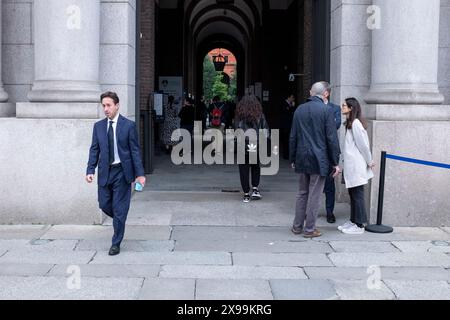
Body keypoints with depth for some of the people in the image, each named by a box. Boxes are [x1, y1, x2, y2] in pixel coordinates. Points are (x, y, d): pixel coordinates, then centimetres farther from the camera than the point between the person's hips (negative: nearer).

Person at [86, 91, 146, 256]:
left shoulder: (128, 125, -4)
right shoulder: (98, 126, 6)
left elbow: (135, 150, -4)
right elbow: (94, 150, 7)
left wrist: (139, 173, -9)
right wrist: (90, 170, -6)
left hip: (122, 172, -4)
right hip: (105, 172, 4)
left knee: (119, 208, 0)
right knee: (104, 204, 6)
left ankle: (116, 243, 12)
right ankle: (119, 220, 38)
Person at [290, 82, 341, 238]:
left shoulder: (299, 110, 7)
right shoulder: (326, 110, -8)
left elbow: (293, 137, 11)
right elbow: (331, 138, -10)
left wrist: (293, 159, 18)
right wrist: (335, 162, -5)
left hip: (302, 158, 5)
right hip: (319, 160, -5)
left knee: (302, 193, 15)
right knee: (314, 195, 1)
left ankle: (297, 226, 19)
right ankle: (309, 229, 5)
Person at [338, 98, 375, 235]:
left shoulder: (355, 123, -17)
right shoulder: (350, 123, 14)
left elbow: (363, 144, -15)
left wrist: (369, 161, -7)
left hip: (357, 166, -10)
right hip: (351, 166, 10)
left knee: (357, 194, -3)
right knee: (353, 193, 15)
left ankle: (359, 225, 3)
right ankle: (353, 221, 24)